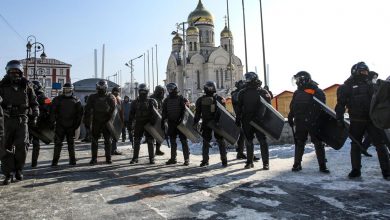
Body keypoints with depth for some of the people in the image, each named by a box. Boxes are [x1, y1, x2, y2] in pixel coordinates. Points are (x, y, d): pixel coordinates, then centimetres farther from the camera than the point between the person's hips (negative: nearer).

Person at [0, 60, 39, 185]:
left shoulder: (26, 85, 5)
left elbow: (34, 102, 11)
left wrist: (34, 116, 3)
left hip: (22, 119, 0)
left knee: (22, 146, -3)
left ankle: (18, 171, 13)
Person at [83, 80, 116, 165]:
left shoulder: (110, 97, -2)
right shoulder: (92, 97, 2)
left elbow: (113, 110, -3)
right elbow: (87, 110, 3)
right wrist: (87, 122, -2)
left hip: (106, 123, -1)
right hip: (96, 123, 1)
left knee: (108, 141, 6)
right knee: (94, 141, 4)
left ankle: (108, 158, 16)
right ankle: (94, 158, 14)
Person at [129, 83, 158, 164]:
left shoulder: (151, 101, 1)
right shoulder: (135, 102, 8)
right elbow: (132, 113, 11)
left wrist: (153, 121, -10)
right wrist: (130, 123, 5)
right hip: (138, 124, 2)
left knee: (150, 142, 2)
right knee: (136, 142, 7)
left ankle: (152, 158, 10)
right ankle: (135, 158, 17)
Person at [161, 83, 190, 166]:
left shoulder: (181, 99, -4)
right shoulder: (166, 100, 10)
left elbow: (184, 110, -8)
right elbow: (164, 113, 12)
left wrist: (181, 120, -19)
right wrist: (162, 122, 5)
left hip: (180, 123, -5)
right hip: (171, 124, 5)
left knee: (184, 141, -2)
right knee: (172, 142, 11)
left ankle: (186, 159, 4)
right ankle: (173, 158, 20)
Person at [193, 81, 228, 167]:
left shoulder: (219, 99, -1)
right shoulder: (201, 100, 5)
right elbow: (197, 113, 7)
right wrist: (195, 123, 0)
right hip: (206, 123, 2)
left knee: (221, 141, 3)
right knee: (205, 142, 7)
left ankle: (224, 160, 12)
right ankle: (205, 160, 17)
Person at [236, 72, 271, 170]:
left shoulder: (263, 92, 1)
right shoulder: (242, 93, 10)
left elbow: (267, 106, -4)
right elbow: (239, 107, 12)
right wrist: (238, 120, 6)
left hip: (259, 121, -3)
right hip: (246, 121, 3)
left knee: (262, 141, -3)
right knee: (249, 142, 11)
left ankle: (266, 163, 5)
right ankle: (249, 162, 22)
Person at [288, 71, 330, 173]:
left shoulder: (317, 92, -6)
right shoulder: (297, 93, 9)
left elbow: (322, 107, -9)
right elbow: (292, 107, 14)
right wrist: (290, 118, 10)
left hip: (314, 123, -4)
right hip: (300, 123, 4)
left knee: (318, 143, 2)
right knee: (299, 143, 9)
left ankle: (322, 165, 12)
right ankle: (297, 164, 18)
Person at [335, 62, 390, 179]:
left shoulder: (370, 85, 15)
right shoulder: (347, 86, 1)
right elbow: (340, 104, -2)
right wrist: (340, 118, -9)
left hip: (372, 120, 3)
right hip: (356, 121, -2)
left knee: (380, 144, 0)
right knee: (355, 145, 6)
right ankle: (356, 170, 17)